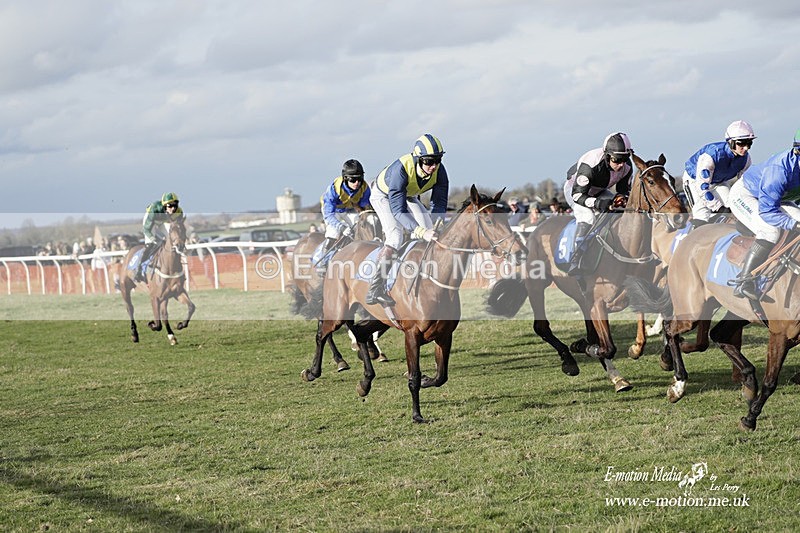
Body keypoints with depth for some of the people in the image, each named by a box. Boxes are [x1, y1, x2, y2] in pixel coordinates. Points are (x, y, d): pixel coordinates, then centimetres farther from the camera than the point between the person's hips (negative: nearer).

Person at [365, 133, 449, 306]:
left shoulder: (439, 171, -27)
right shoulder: (400, 169, -44)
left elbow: (439, 203, -20)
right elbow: (398, 210, -45)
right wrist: (422, 232, -56)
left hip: (409, 196, 6)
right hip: (383, 196, -6)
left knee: (429, 230, -6)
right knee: (395, 236, -24)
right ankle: (375, 290, -25)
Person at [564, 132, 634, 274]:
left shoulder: (626, 167, -21)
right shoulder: (589, 166, -40)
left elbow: (624, 189, -6)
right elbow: (578, 194, -35)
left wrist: (622, 198, -31)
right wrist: (597, 203, -51)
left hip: (598, 191, 6)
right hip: (574, 189, -6)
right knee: (587, 217, -30)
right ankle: (575, 262, -30)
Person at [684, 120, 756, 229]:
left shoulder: (745, 158, -21)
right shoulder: (711, 155, -42)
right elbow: (702, 186, -39)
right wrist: (719, 207, -38)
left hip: (719, 181, 6)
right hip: (695, 179, -6)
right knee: (703, 211, -23)